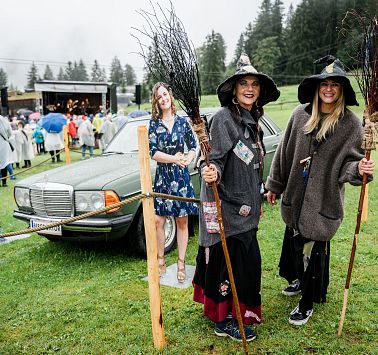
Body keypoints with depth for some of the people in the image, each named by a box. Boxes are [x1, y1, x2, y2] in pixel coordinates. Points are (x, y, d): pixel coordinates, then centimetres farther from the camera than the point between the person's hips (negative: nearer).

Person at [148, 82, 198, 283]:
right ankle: (161, 260, 17)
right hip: (162, 176, 0)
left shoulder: (182, 121, 4)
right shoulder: (154, 123, 2)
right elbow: (152, 152, -6)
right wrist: (174, 159, -15)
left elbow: (193, 147, 9)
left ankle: (181, 264, 17)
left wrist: (187, 159, -10)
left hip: (181, 176, 0)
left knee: (182, 221, 5)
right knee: (158, 220, -1)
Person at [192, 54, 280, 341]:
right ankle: (225, 320, 17)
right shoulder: (223, 118, -15)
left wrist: (257, 201, 24)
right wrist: (210, 173, -43)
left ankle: (225, 312, 36)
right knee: (234, 259, -2)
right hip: (226, 204, -9)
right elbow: (215, 159, -20)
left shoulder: (253, 120, 11)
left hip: (245, 206, 9)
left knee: (247, 259, 18)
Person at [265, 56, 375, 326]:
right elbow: (285, 152, 4)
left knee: (314, 248, 5)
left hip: (324, 200, -4)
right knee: (294, 241, 20)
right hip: (295, 195, 4)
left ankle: (307, 303, 25)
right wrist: (275, 185, 9)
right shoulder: (301, 114, -1)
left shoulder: (351, 124, -9)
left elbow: (349, 162, -7)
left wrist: (359, 168, -31)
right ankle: (300, 279, 48)